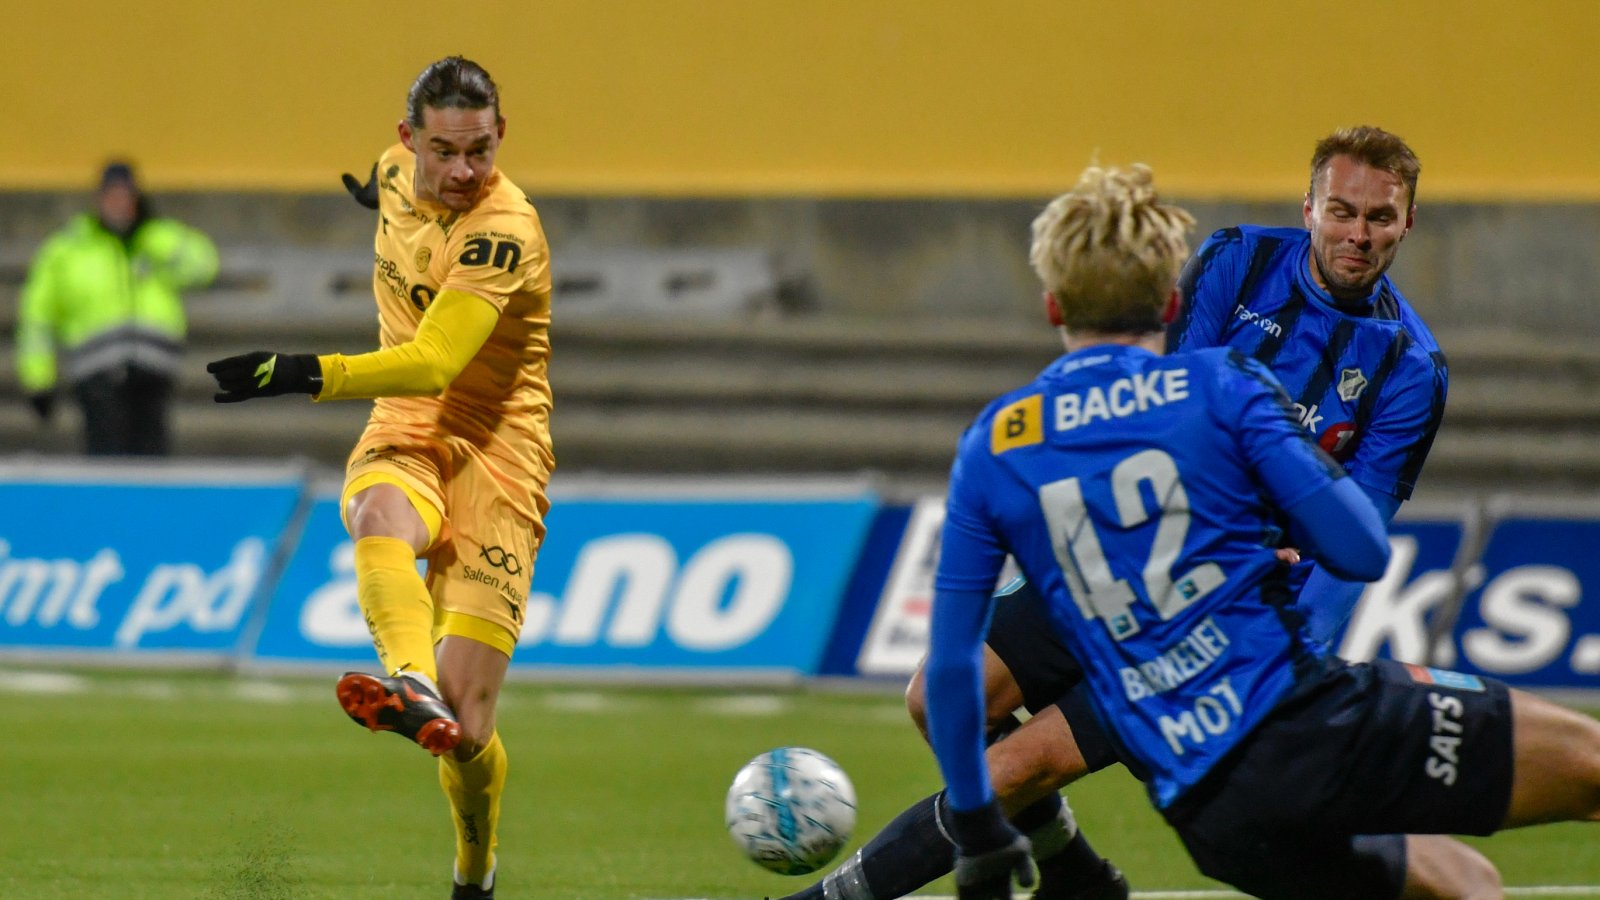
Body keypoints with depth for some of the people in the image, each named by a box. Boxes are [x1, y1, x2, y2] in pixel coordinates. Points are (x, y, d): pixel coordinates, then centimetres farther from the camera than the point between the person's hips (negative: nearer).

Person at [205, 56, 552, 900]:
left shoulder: (504, 230, -18)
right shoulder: (400, 173, 3)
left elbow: (433, 362, -29)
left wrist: (305, 373, -38)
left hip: (495, 457, -5)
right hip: (404, 441, 5)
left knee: (466, 724, -12)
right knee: (381, 520, -37)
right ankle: (412, 687, -66)